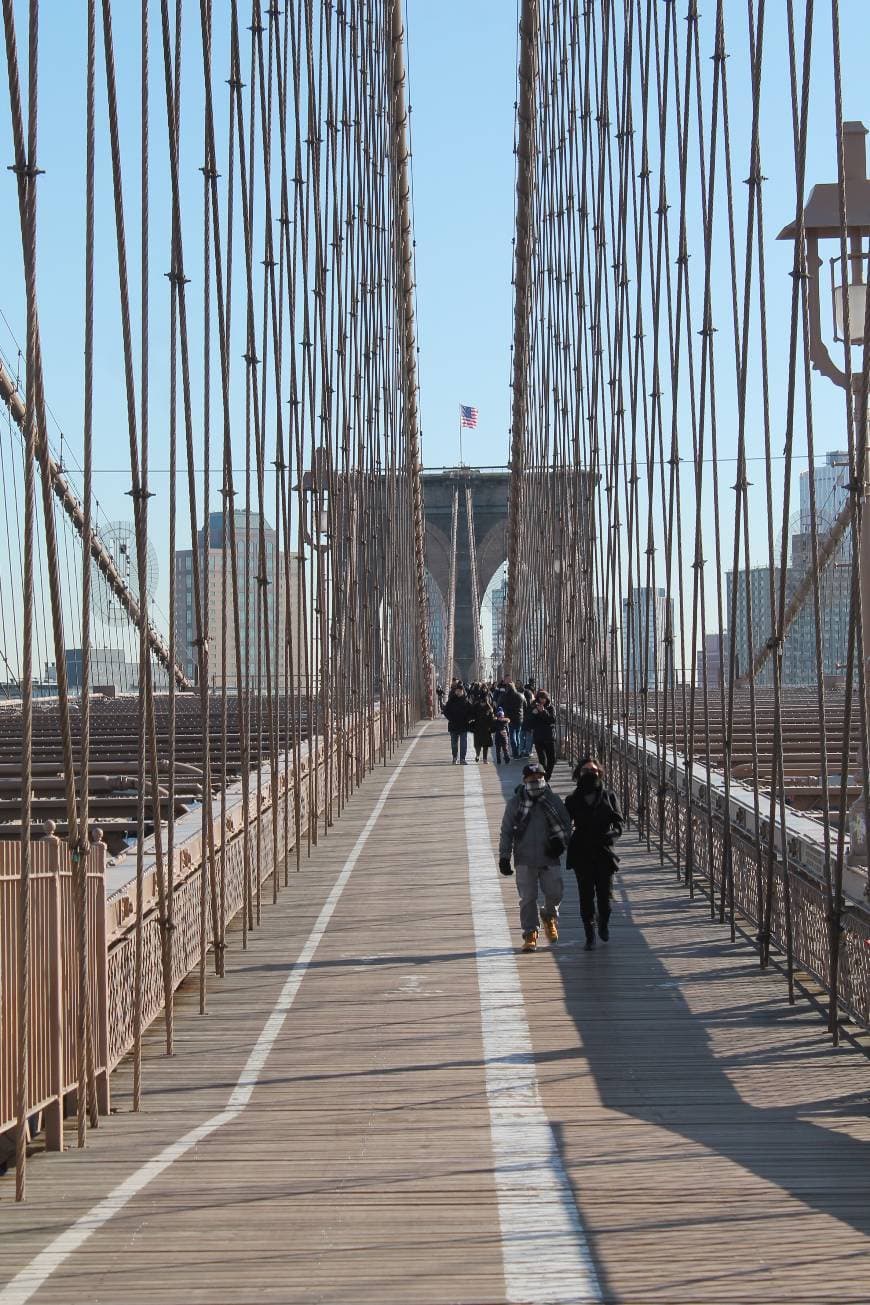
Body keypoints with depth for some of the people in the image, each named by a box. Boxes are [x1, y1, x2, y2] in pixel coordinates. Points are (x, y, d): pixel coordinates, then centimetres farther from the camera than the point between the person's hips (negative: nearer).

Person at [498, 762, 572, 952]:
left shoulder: (553, 801, 4)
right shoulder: (515, 803, 1)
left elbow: (566, 824, 13)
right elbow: (506, 831, 4)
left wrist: (560, 841, -6)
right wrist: (504, 857, 0)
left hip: (550, 858, 1)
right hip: (525, 859, -1)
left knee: (555, 893, 0)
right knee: (527, 898, -1)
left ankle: (549, 916, 32)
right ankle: (530, 933, 9)